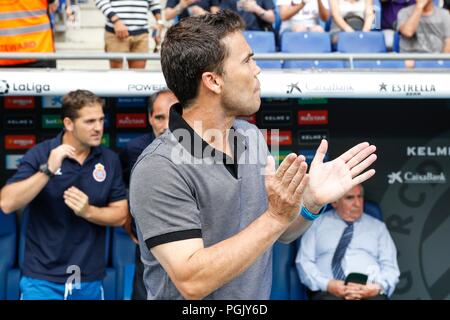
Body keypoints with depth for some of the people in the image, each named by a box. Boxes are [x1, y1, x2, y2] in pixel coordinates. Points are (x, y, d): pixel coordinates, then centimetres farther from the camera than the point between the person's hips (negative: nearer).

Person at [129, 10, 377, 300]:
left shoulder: (252, 136, -5)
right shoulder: (160, 169, -25)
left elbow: (280, 233, 5)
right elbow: (192, 282, -29)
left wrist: (311, 202, -14)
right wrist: (275, 217, -31)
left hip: (260, 294, 6)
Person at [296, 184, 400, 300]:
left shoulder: (378, 227, 19)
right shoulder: (317, 224, 14)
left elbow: (390, 266, 13)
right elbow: (304, 261, 7)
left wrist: (378, 287, -9)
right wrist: (327, 284, -11)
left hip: (369, 292, 1)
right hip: (328, 292, -1)